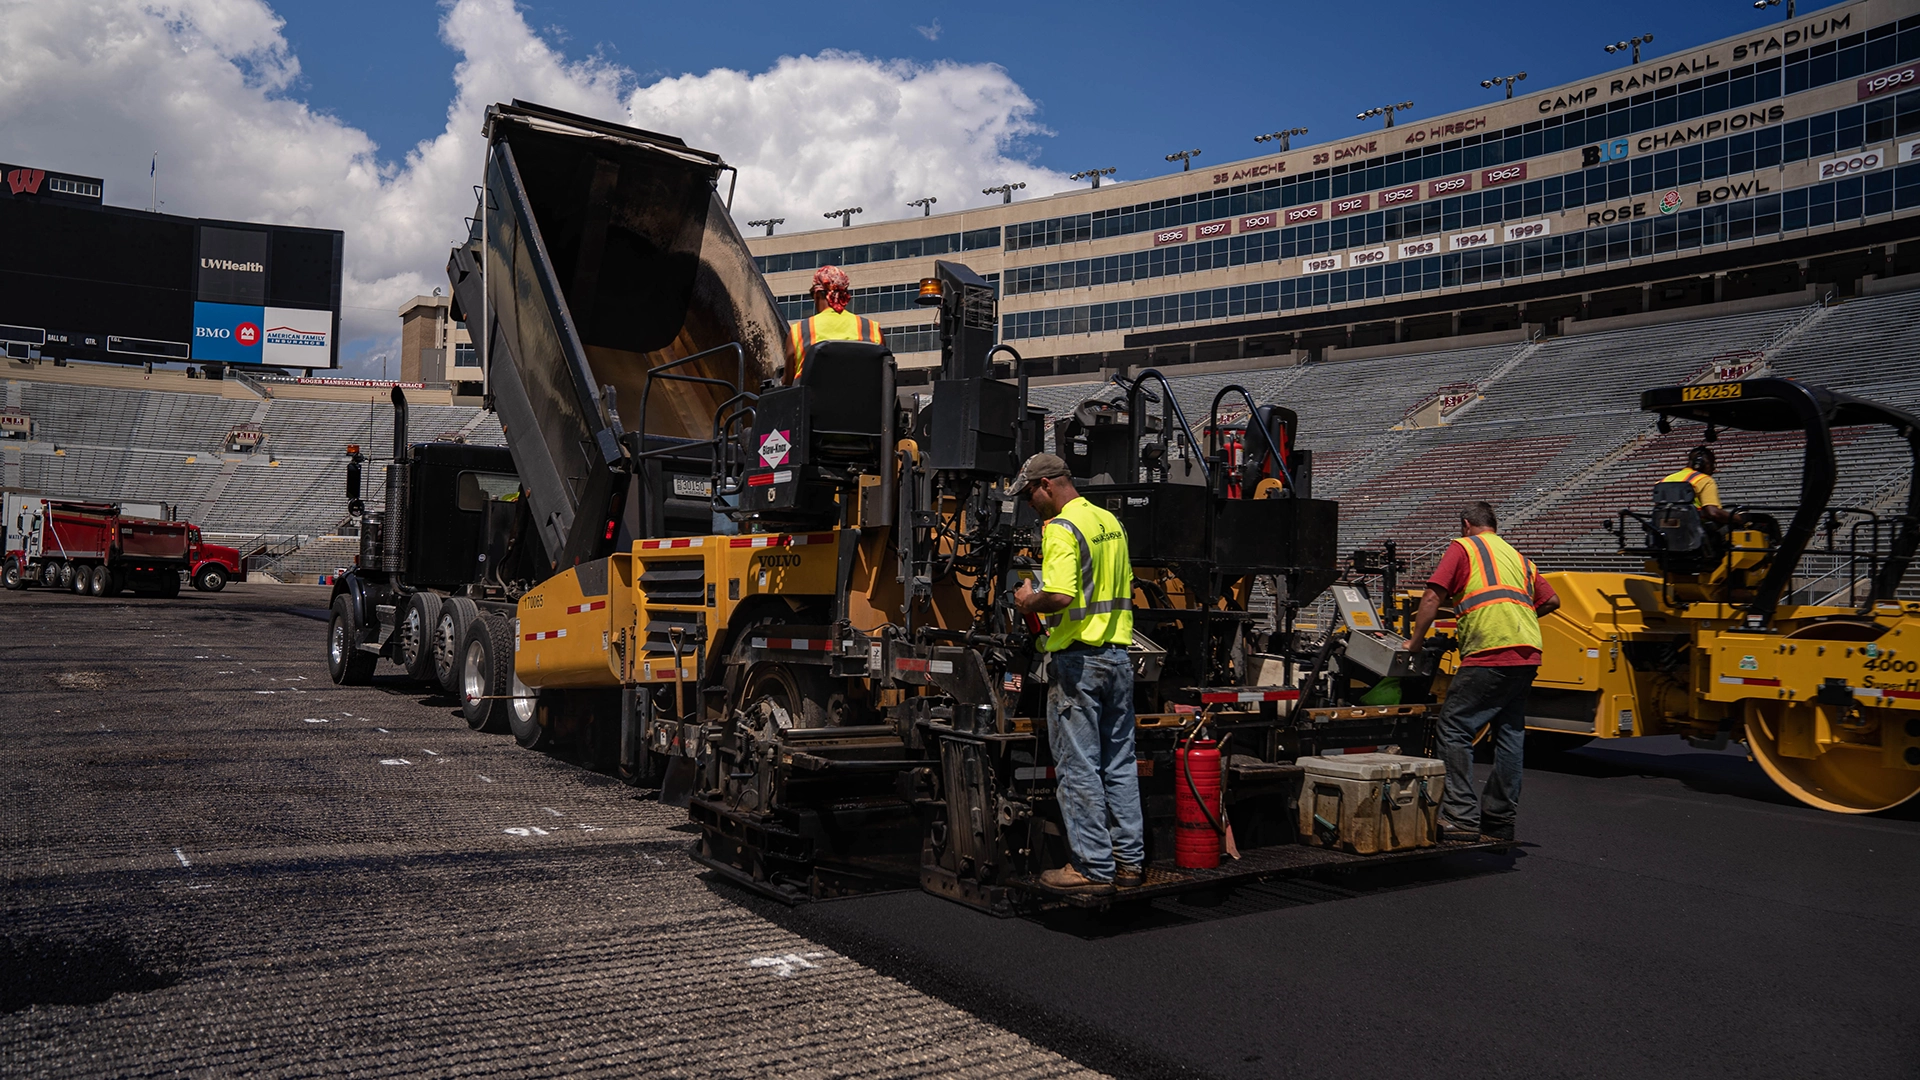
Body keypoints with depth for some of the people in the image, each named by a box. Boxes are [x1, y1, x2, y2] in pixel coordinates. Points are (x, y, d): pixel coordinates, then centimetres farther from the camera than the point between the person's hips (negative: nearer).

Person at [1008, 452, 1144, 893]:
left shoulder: (1062, 529, -14)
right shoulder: (1111, 522, 13)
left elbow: (1061, 596, -26)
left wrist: (1029, 601, -8)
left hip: (1077, 659, -8)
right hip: (1118, 655, 9)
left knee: (1079, 766, 0)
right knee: (1119, 762, 13)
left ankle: (1093, 866, 5)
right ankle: (1129, 860, 19)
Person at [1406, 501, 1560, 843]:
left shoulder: (1463, 548, 9)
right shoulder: (1518, 557, 27)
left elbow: (1432, 600, 1)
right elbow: (1551, 601, 26)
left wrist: (1414, 643, 8)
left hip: (1489, 653, -7)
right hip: (1528, 653, 7)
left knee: (1455, 728, -5)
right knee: (1510, 734, 11)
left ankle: (1461, 817, -11)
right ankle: (1499, 821, 15)